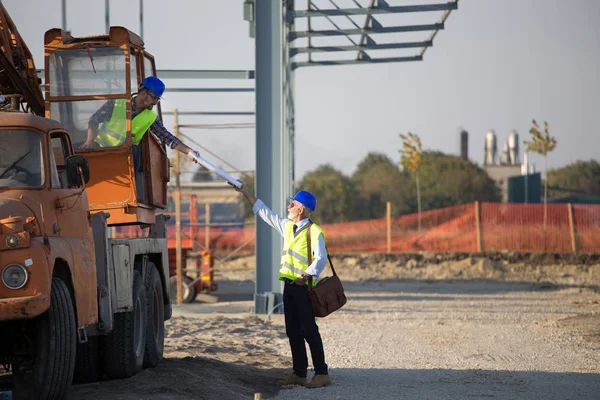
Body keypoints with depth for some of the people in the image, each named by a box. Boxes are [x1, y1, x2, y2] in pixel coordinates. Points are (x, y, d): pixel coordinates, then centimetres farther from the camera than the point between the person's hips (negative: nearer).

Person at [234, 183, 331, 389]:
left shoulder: (314, 231, -10)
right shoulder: (286, 226, 14)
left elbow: (321, 258, -17)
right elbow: (265, 212, 22)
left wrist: (306, 276, -26)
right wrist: (245, 193, 23)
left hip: (304, 287, -8)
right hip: (289, 285, 8)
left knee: (309, 330, -10)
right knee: (293, 331, 9)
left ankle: (321, 373, -8)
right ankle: (299, 373, 13)